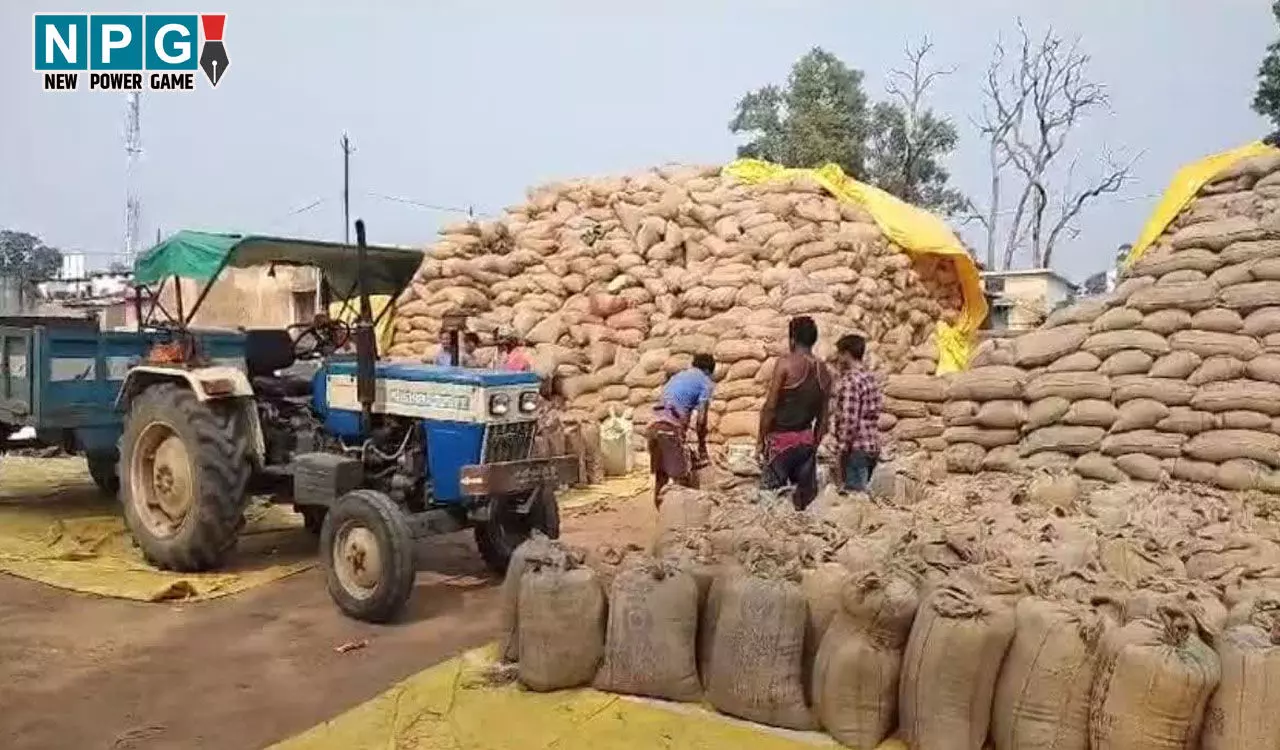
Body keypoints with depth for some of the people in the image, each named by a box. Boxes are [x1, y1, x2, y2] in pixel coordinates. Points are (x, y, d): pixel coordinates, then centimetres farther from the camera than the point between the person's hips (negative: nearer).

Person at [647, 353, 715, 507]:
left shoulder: (678, 376, 28)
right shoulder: (706, 383, 7)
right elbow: (701, 420, -2)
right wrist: (702, 449, 6)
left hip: (654, 425, 8)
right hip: (671, 428, -7)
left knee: (660, 475, 14)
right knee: (684, 480, -2)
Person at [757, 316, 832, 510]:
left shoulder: (786, 363, -11)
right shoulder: (824, 371, 6)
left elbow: (770, 406, -12)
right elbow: (823, 417, 10)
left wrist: (761, 440, -3)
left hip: (781, 438, -5)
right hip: (806, 439, 5)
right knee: (804, 493, 9)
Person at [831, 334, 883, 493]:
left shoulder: (850, 380, -15)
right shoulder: (870, 377, 12)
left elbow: (849, 420, -20)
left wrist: (840, 452, -16)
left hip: (856, 449, -9)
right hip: (872, 447, 9)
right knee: (860, 492, 17)